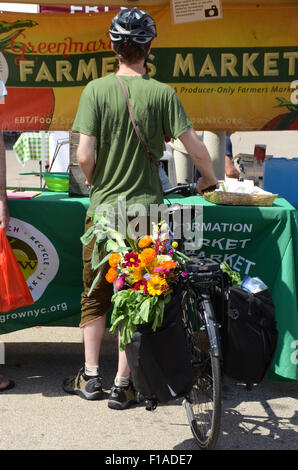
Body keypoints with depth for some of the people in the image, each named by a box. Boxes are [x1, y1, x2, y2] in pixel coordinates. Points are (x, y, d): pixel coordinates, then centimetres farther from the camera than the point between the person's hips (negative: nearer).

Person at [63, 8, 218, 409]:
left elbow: (84, 156, -12)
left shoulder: (95, 90, -6)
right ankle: (122, 386, 15)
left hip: (102, 209, 0)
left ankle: (91, 376, 21)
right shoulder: (163, 93, -6)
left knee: (95, 295, 16)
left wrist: (96, 183, 9)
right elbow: (197, 150, -8)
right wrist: (209, 180, 12)